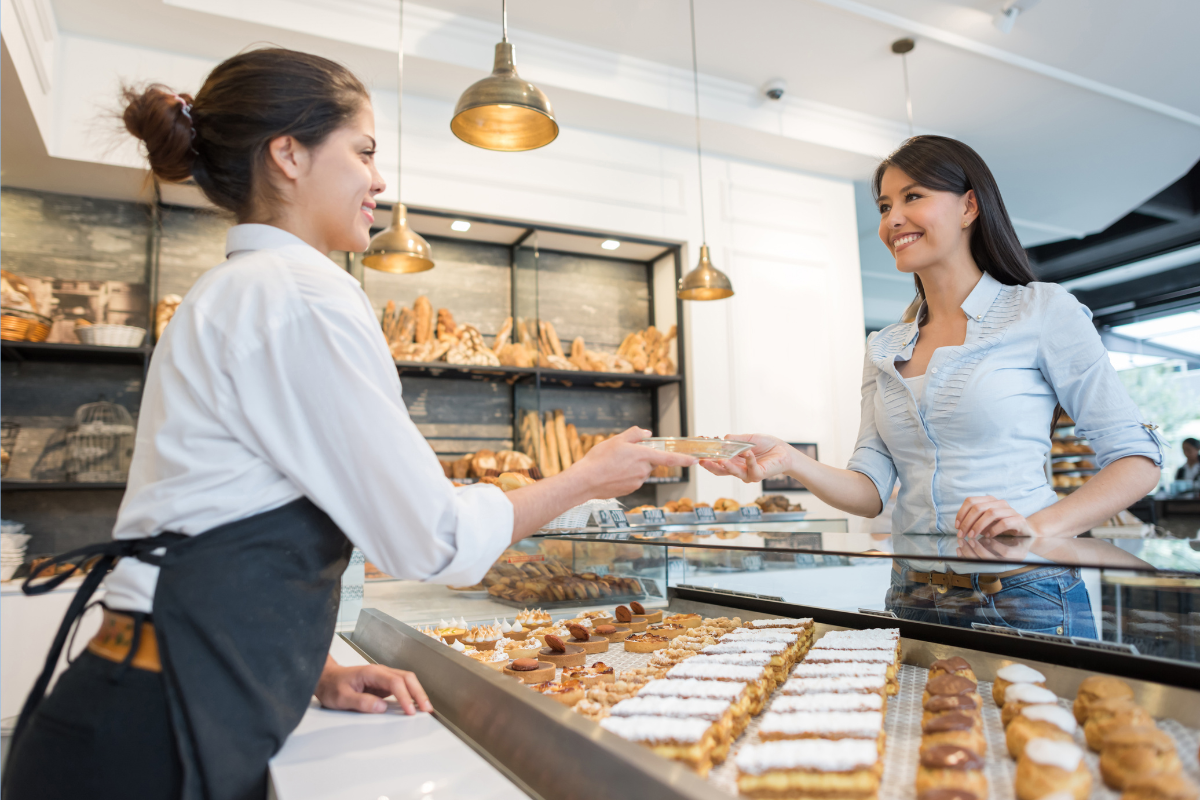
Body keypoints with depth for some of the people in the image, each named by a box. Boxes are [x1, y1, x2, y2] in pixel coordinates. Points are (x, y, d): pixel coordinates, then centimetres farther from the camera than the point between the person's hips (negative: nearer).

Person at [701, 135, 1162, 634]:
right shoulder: (883, 349, 9)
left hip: (1025, 601, -4)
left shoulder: (1042, 311, -4)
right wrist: (790, 462, -15)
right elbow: (872, 491, 2)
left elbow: (1136, 459, -5)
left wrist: (1039, 526, -20)